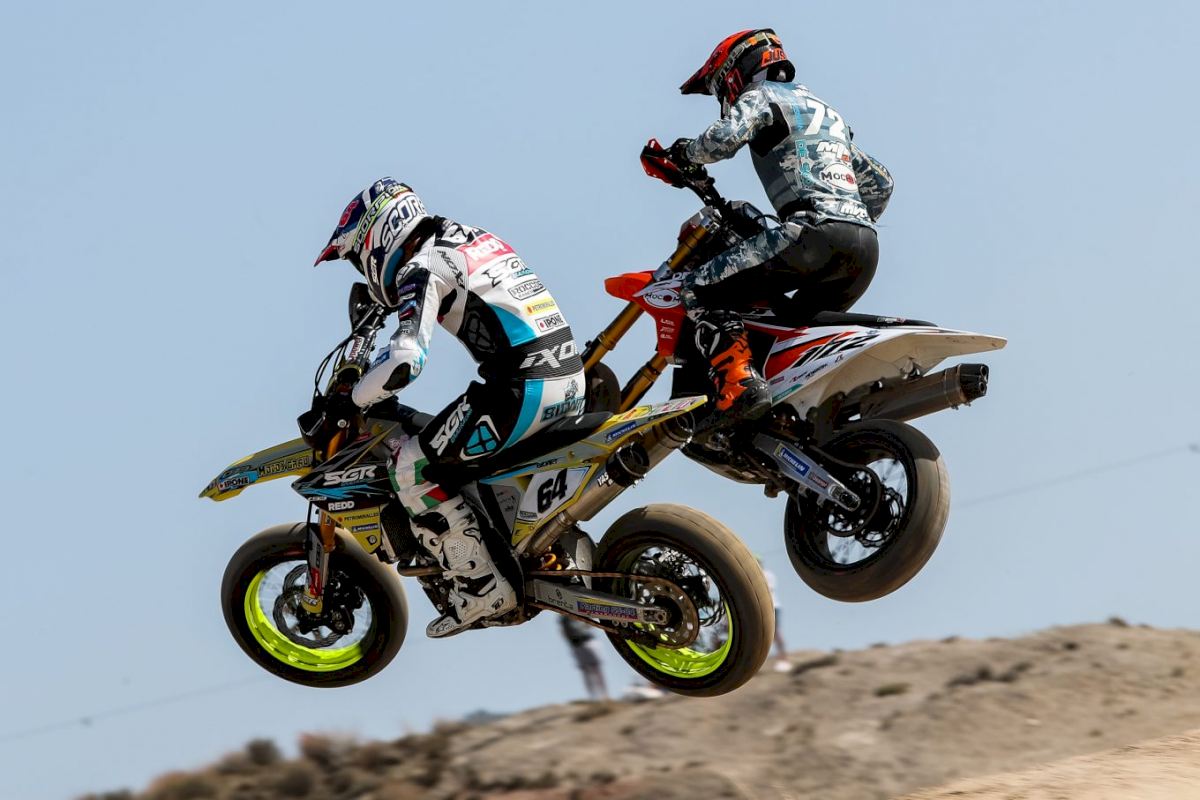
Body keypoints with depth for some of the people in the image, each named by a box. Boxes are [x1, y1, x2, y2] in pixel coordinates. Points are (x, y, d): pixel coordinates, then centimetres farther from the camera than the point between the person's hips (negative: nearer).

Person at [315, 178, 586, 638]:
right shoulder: (475, 239, 21)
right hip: (569, 382, 9)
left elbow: (403, 361, -20)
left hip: (521, 390, -9)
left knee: (412, 468, -1)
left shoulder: (423, 268, -6)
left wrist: (342, 405, -5)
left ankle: (480, 588, -3)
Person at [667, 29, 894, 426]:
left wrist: (686, 152, 8)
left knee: (701, 289, -4)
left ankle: (740, 385, -22)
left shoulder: (760, 97, 10)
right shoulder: (828, 112, 35)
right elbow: (880, 182, 35)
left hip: (815, 230, -8)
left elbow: (725, 136, -11)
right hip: (866, 247, 8)